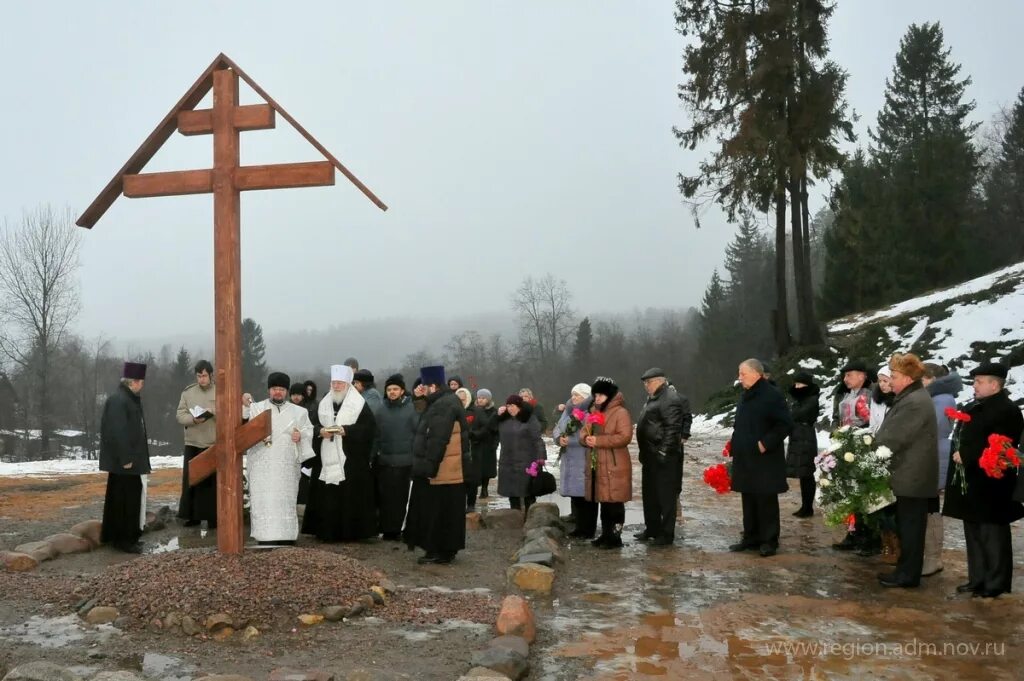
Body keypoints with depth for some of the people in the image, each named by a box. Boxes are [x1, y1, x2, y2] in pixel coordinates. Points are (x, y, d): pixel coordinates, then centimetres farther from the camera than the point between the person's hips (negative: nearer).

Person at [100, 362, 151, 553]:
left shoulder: (129, 399, 13)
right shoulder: (118, 400, -18)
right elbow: (117, 432, -23)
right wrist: (126, 459, -22)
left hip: (131, 458, 10)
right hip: (124, 461, -10)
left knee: (130, 498, 15)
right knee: (125, 498, -3)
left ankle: (125, 536, 23)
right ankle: (122, 539, 4)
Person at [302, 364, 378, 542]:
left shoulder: (359, 403, -1)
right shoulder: (324, 403, 13)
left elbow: (370, 427, -8)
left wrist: (346, 430, -16)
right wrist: (321, 431, -6)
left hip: (351, 460, -4)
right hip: (327, 459, 4)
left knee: (350, 497, -4)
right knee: (327, 498, 2)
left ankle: (352, 532, 5)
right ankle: (328, 532, 10)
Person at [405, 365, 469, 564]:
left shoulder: (444, 406, -19)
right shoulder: (442, 403, 15)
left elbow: (437, 441, -24)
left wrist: (429, 467, -22)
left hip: (441, 473, -10)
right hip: (441, 472, 10)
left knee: (440, 514, -2)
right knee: (435, 513, 15)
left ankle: (442, 552, 6)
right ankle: (437, 549, 22)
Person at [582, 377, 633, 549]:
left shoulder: (621, 413, -10)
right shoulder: (594, 412, 15)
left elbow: (625, 437, -20)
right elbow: (584, 432, 17)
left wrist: (599, 440, -21)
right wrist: (586, 438, -9)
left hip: (615, 466, -8)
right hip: (597, 465, 8)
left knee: (614, 502, -3)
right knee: (603, 501, 15)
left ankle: (615, 537, 5)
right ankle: (606, 534, 25)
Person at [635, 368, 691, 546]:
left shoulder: (670, 400, -16)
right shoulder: (653, 398, 17)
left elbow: (672, 428, -22)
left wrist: (664, 452, -24)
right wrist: (644, 453, 19)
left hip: (664, 457, -11)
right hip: (650, 455, 11)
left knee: (666, 495, -3)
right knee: (650, 493, 18)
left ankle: (666, 535, 4)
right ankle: (652, 529, 30)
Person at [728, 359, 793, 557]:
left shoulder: (772, 395, -12)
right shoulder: (745, 396, 14)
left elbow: (786, 424, -15)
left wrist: (766, 443, -19)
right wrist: (735, 447, 12)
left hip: (765, 459, -8)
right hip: (745, 458, 8)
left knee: (766, 500, 0)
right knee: (748, 500, 12)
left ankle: (769, 540, 9)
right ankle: (751, 537, 22)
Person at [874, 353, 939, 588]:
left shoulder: (914, 402, -21)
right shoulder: (912, 398, 13)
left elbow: (893, 438, -20)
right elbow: (892, 433, 16)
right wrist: (872, 442, 6)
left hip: (912, 476, -10)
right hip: (910, 474, 10)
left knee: (910, 527, -1)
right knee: (907, 526, 16)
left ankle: (908, 575, 7)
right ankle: (905, 570, 24)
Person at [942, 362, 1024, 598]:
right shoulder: (973, 407, 13)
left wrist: (965, 455, -19)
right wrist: (959, 454, 5)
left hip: (991, 484, -9)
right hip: (971, 481, 9)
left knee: (993, 535, 1)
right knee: (974, 534, 15)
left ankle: (996, 584, 11)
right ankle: (977, 579, 24)